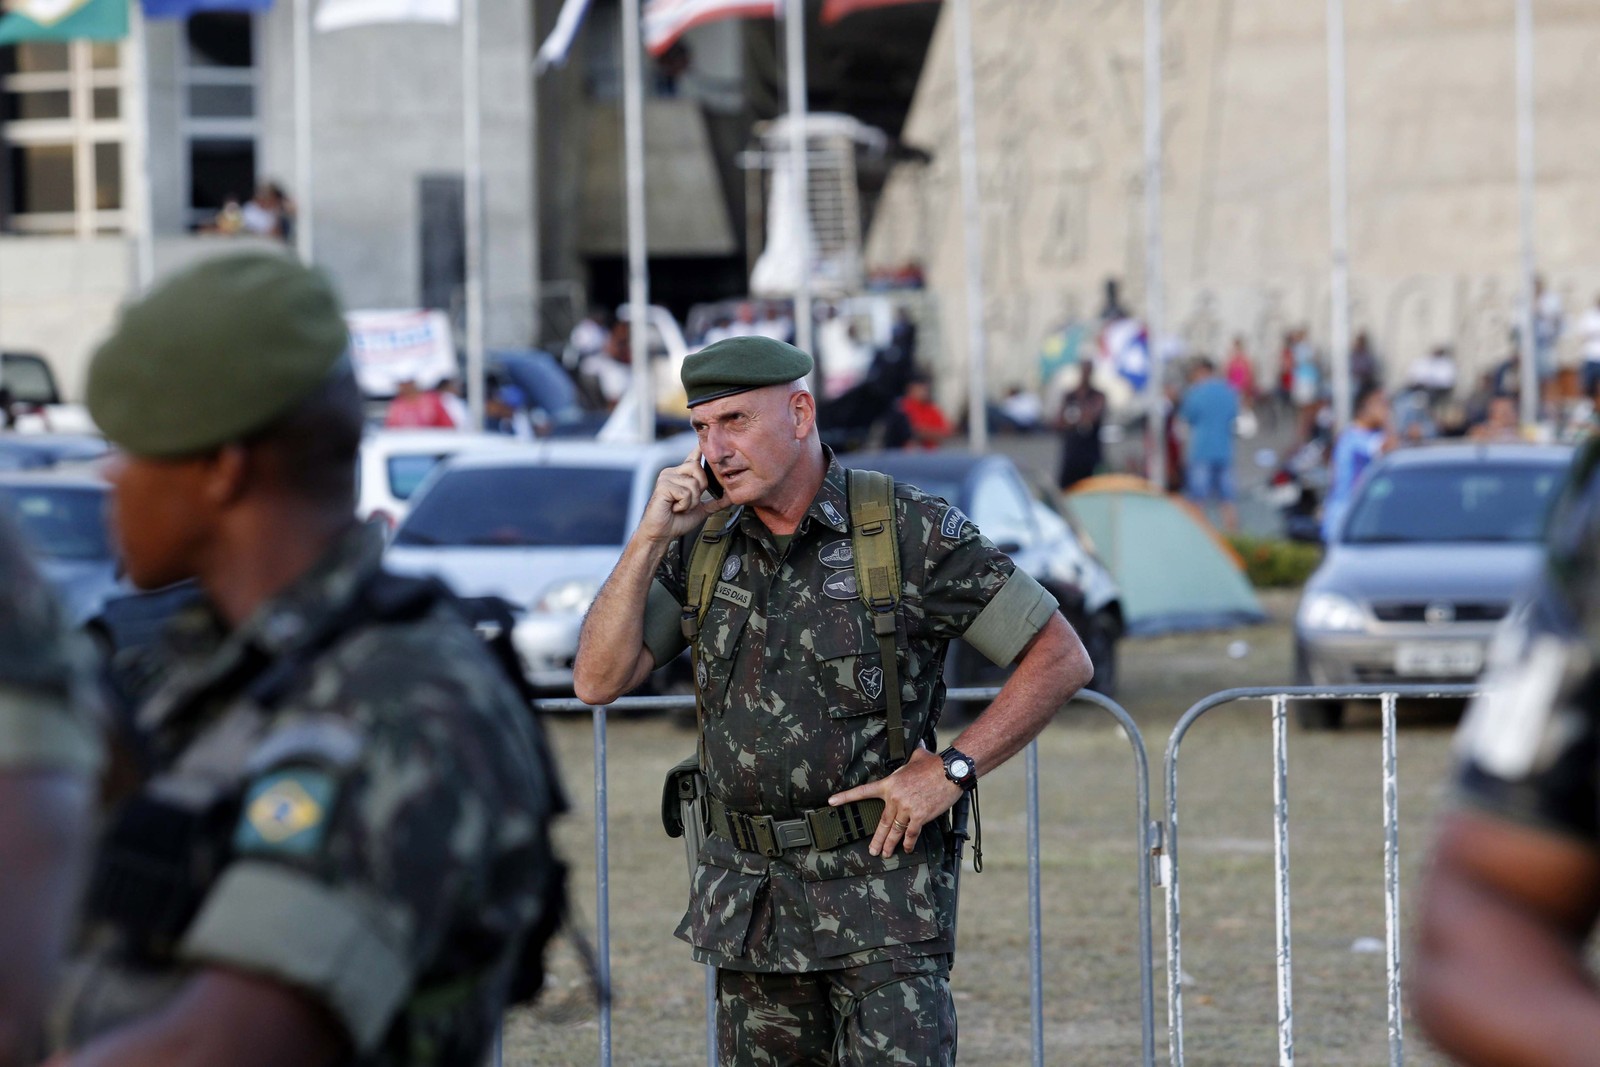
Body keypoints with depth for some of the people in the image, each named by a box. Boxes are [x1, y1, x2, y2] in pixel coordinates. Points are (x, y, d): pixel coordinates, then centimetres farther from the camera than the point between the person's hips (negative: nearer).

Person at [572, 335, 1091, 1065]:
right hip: (747, 904, 5)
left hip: (882, 888, -5)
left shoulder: (910, 533, -8)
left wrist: (951, 769, -13)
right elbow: (598, 681, -1)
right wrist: (651, 537, -8)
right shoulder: (702, 548, 6)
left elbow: (1061, 658, -5)